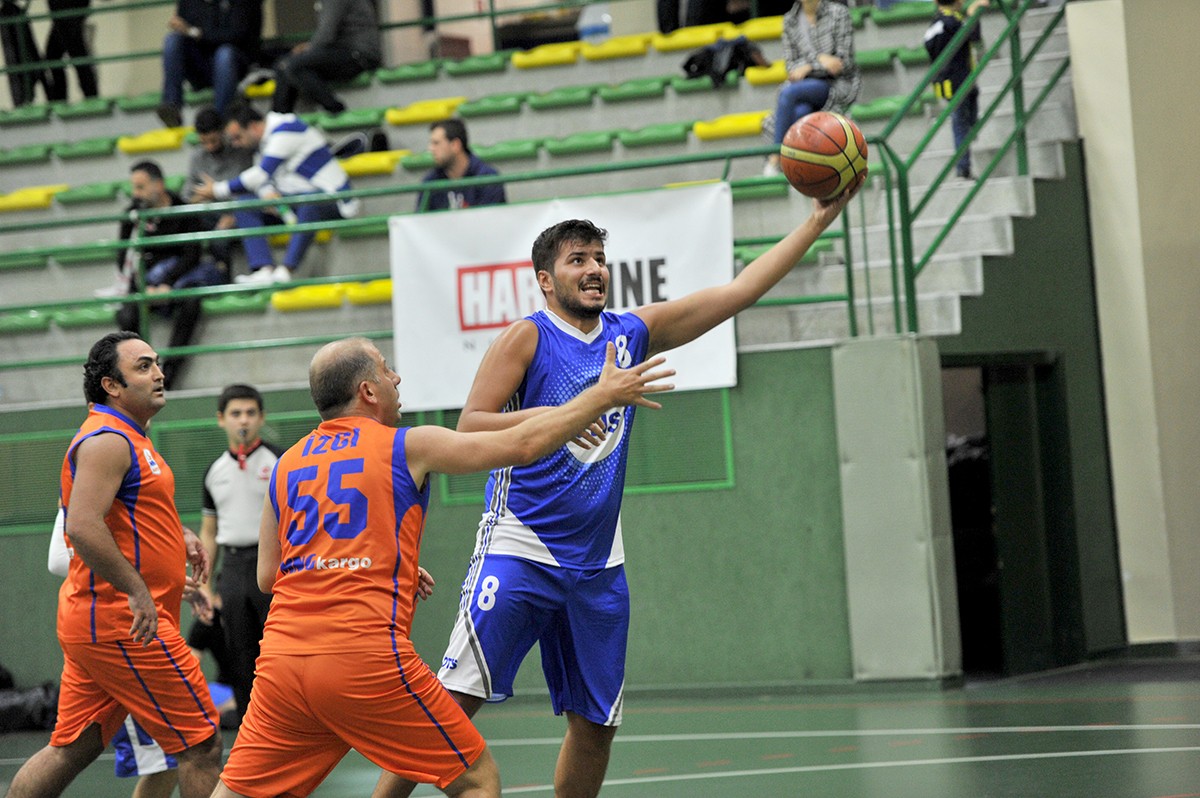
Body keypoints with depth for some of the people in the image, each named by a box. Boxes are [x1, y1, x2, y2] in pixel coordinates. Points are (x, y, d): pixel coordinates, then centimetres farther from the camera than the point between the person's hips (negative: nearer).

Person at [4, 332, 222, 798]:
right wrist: (137, 590, -27)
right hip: (124, 625, -10)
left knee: (69, 751, 11)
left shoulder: (128, 440, 19)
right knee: (201, 745, -5)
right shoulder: (107, 440, -14)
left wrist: (177, 538, 19)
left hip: (95, 623, 10)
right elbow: (83, 527, -26)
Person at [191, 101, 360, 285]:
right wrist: (268, 193, -19)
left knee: (310, 201, -42)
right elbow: (261, 178, 6)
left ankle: (285, 270, -44)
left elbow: (261, 174, -20)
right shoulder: (264, 140, 11)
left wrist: (217, 190, -12)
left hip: (334, 201, -9)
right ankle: (265, 270, -20)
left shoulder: (285, 130, -17)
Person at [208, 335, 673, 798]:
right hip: (366, 658, -5)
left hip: (282, 657, 5)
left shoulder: (286, 465, 16)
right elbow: (523, 444, 6)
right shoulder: (406, 447, 3)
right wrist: (605, 395, 17)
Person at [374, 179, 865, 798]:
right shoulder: (527, 337, -4)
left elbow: (739, 290, 10)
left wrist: (821, 218, 6)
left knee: (595, 723, 7)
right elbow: (469, 429, -12)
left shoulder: (634, 333, 11)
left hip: (597, 567, 6)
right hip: (518, 554, -5)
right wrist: (549, 416, -27)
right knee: (453, 699, -13)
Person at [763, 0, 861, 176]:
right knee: (799, 112, -33)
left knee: (788, 92, -31)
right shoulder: (790, 20, 10)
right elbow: (791, 65, 5)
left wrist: (808, 67, -15)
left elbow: (845, 62, -6)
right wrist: (819, 58, -12)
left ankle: (774, 161, -29)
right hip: (808, 84, 4)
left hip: (839, 84, -4)